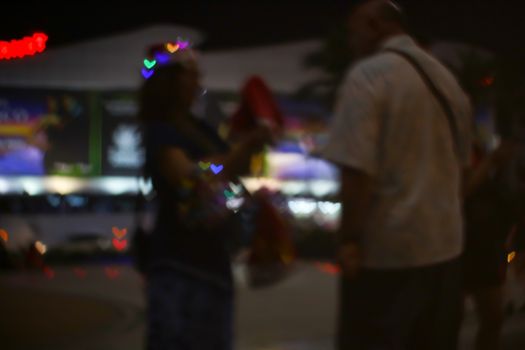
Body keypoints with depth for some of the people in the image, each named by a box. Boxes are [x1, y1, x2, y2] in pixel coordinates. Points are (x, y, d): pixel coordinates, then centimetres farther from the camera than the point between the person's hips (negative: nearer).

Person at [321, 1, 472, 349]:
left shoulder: (367, 76, -11)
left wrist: (349, 240, -13)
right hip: (445, 244, 7)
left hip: (387, 247, -7)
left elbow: (357, 170, -19)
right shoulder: (448, 79, 13)